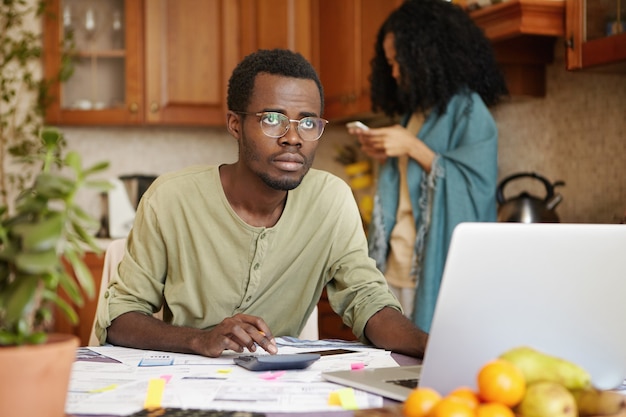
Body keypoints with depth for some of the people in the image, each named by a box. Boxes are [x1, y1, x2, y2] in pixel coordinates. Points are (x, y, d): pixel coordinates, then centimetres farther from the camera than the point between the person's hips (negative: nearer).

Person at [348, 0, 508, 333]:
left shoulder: (468, 110, -6)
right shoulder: (413, 114, 18)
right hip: (397, 267, 7)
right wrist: (385, 161, 7)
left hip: (439, 268, -7)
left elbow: (477, 187, -15)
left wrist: (413, 148, -15)